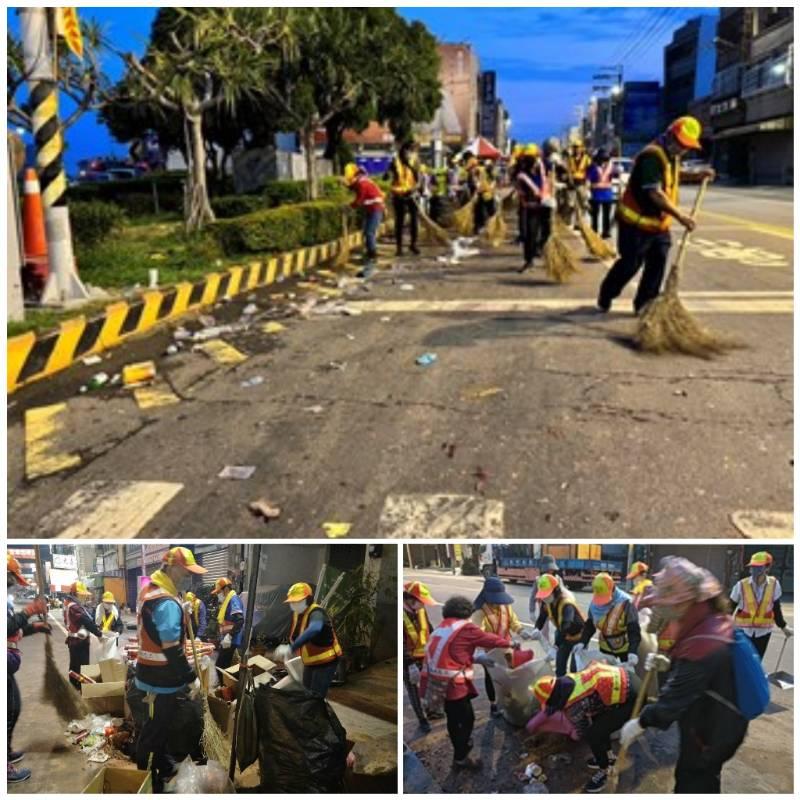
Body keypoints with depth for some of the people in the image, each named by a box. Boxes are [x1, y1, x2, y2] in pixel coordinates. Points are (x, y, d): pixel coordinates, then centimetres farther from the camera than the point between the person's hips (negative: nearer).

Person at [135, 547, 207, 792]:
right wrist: (191, 678, -22)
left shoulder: (149, 591, 6)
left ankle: (163, 766, 41)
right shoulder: (167, 603, -27)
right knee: (155, 729, 4)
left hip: (152, 672, 10)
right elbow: (172, 649, -28)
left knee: (159, 723, 24)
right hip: (163, 678, -10)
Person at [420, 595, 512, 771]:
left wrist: (477, 659, 19)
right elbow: (490, 639, 1)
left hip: (435, 681, 8)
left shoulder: (441, 627, 13)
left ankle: (461, 745, 41)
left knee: (453, 717, 24)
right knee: (466, 719, 8)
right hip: (451, 683, -8)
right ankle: (461, 758, 18)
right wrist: (509, 642, 19)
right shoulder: (466, 628, -9)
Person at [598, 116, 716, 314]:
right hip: (636, 221, -9)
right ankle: (605, 297, 20)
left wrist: (698, 175, 15)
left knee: (657, 264, 5)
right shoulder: (652, 156, -22)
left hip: (659, 223, 9)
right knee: (630, 264, 0)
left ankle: (644, 304, 14)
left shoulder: (672, 156, 9)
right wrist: (680, 216, -32)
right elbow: (655, 194, -30)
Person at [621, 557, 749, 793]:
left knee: (691, 784, 7)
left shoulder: (702, 642, -35)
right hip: (723, 723, 9)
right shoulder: (717, 620, -4)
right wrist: (669, 664, 1)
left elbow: (676, 696, -28)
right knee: (706, 779, 27)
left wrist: (640, 723, -15)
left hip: (709, 732, -9)